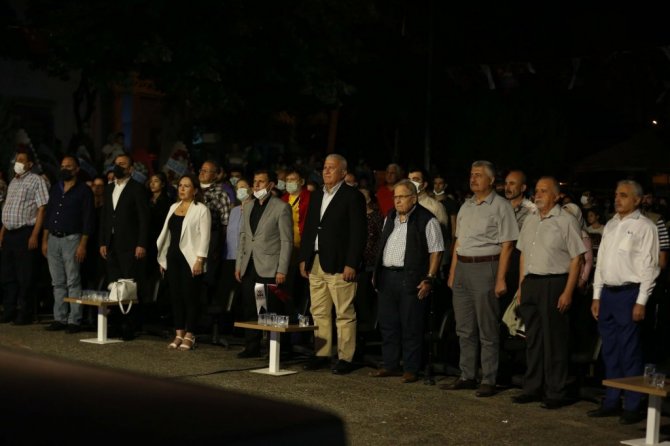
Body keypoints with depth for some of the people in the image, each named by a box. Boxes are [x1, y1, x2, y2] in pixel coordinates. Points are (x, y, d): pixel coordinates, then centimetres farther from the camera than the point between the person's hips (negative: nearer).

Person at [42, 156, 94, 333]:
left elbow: (88, 219, -7)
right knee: (57, 283, 8)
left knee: (73, 282, -5)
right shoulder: (55, 188, 14)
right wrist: (45, 240, 10)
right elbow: (48, 214, 17)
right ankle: (59, 318, 12)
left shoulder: (84, 191, -3)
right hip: (53, 239, 6)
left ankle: (74, 320, -3)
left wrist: (83, 245, -14)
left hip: (71, 239, -6)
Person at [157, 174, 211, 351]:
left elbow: (205, 237, -10)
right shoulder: (173, 207, 14)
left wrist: (200, 260, -17)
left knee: (190, 296, -2)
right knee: (175, 296, 7)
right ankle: (179, 334, 13)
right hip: (173, 257, 6)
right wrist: (163, 259, 13)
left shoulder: (201, 209, -5)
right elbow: (167, 233, 16)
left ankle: (189, 336, 4)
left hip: (190, 259, -6)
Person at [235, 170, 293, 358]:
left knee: (272, 312, -3)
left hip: (269, 268, -6)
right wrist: (238, 265, 12)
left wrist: (282, 270, -12)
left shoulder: (281, 208, -4)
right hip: (249, 267, 6)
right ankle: (252, 347, 16)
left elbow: (287, 241, -8)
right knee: (249, 310, 7)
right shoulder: (248, 207, 16)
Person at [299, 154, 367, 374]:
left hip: (339, 265, -7)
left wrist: (351, 264, -16)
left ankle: (345, 358, 1)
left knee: (344, 314, -4)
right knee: (319, 313, 10)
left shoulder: (353, 197, -5)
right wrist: (303, 258, 12)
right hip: (315, 263, 7)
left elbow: (358, 233, -10)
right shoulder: (316, 196, 17)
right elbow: (308, 229, 20)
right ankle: (321, 354, 18)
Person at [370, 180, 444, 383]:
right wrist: (377, 273, 15)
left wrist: (429, 279, -15)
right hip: (387, 277, 7)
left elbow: (436, 251, -9)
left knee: (411, 327, -1)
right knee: (387, 324, 11)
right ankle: (390, 365, 22)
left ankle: (411, 369, 8)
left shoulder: (426, 220, -7)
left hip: (411, 280, -7)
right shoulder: (390, 218, 15)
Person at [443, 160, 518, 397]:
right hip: (462, 268, 7)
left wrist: (500, 279, -15)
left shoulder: (501, 206, -5)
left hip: (485, 267, -7)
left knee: (488, 330, -2)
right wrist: (452, 273, 13)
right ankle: (467, 376, 18)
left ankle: (488, 380, 3)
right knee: (464, 329, 10)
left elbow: (507, 245, -10)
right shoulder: (466, 206, 16)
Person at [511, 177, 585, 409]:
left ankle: (555, 393, 7)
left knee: (554, 340, -1)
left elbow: (576, 260, -10)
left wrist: (567, 292, -15)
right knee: (533, 339, 12)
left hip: (554, 283, -6)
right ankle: (532, 388, 21)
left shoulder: (566, 221, -7)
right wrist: (521, 286, 13)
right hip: (530, 283, 6)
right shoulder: (530, 220, 14)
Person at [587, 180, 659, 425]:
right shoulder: (611, 225, 15)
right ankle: (611, 402, 20)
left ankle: (632, 407, 3)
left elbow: (649, 266, -10)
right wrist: (597, 296, 13)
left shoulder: (644, 227, -6)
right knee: (609, 352, 12)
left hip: (629, 294, -7)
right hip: (607, 293, 7)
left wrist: (641, 302, -15)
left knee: (629, 353, -4)